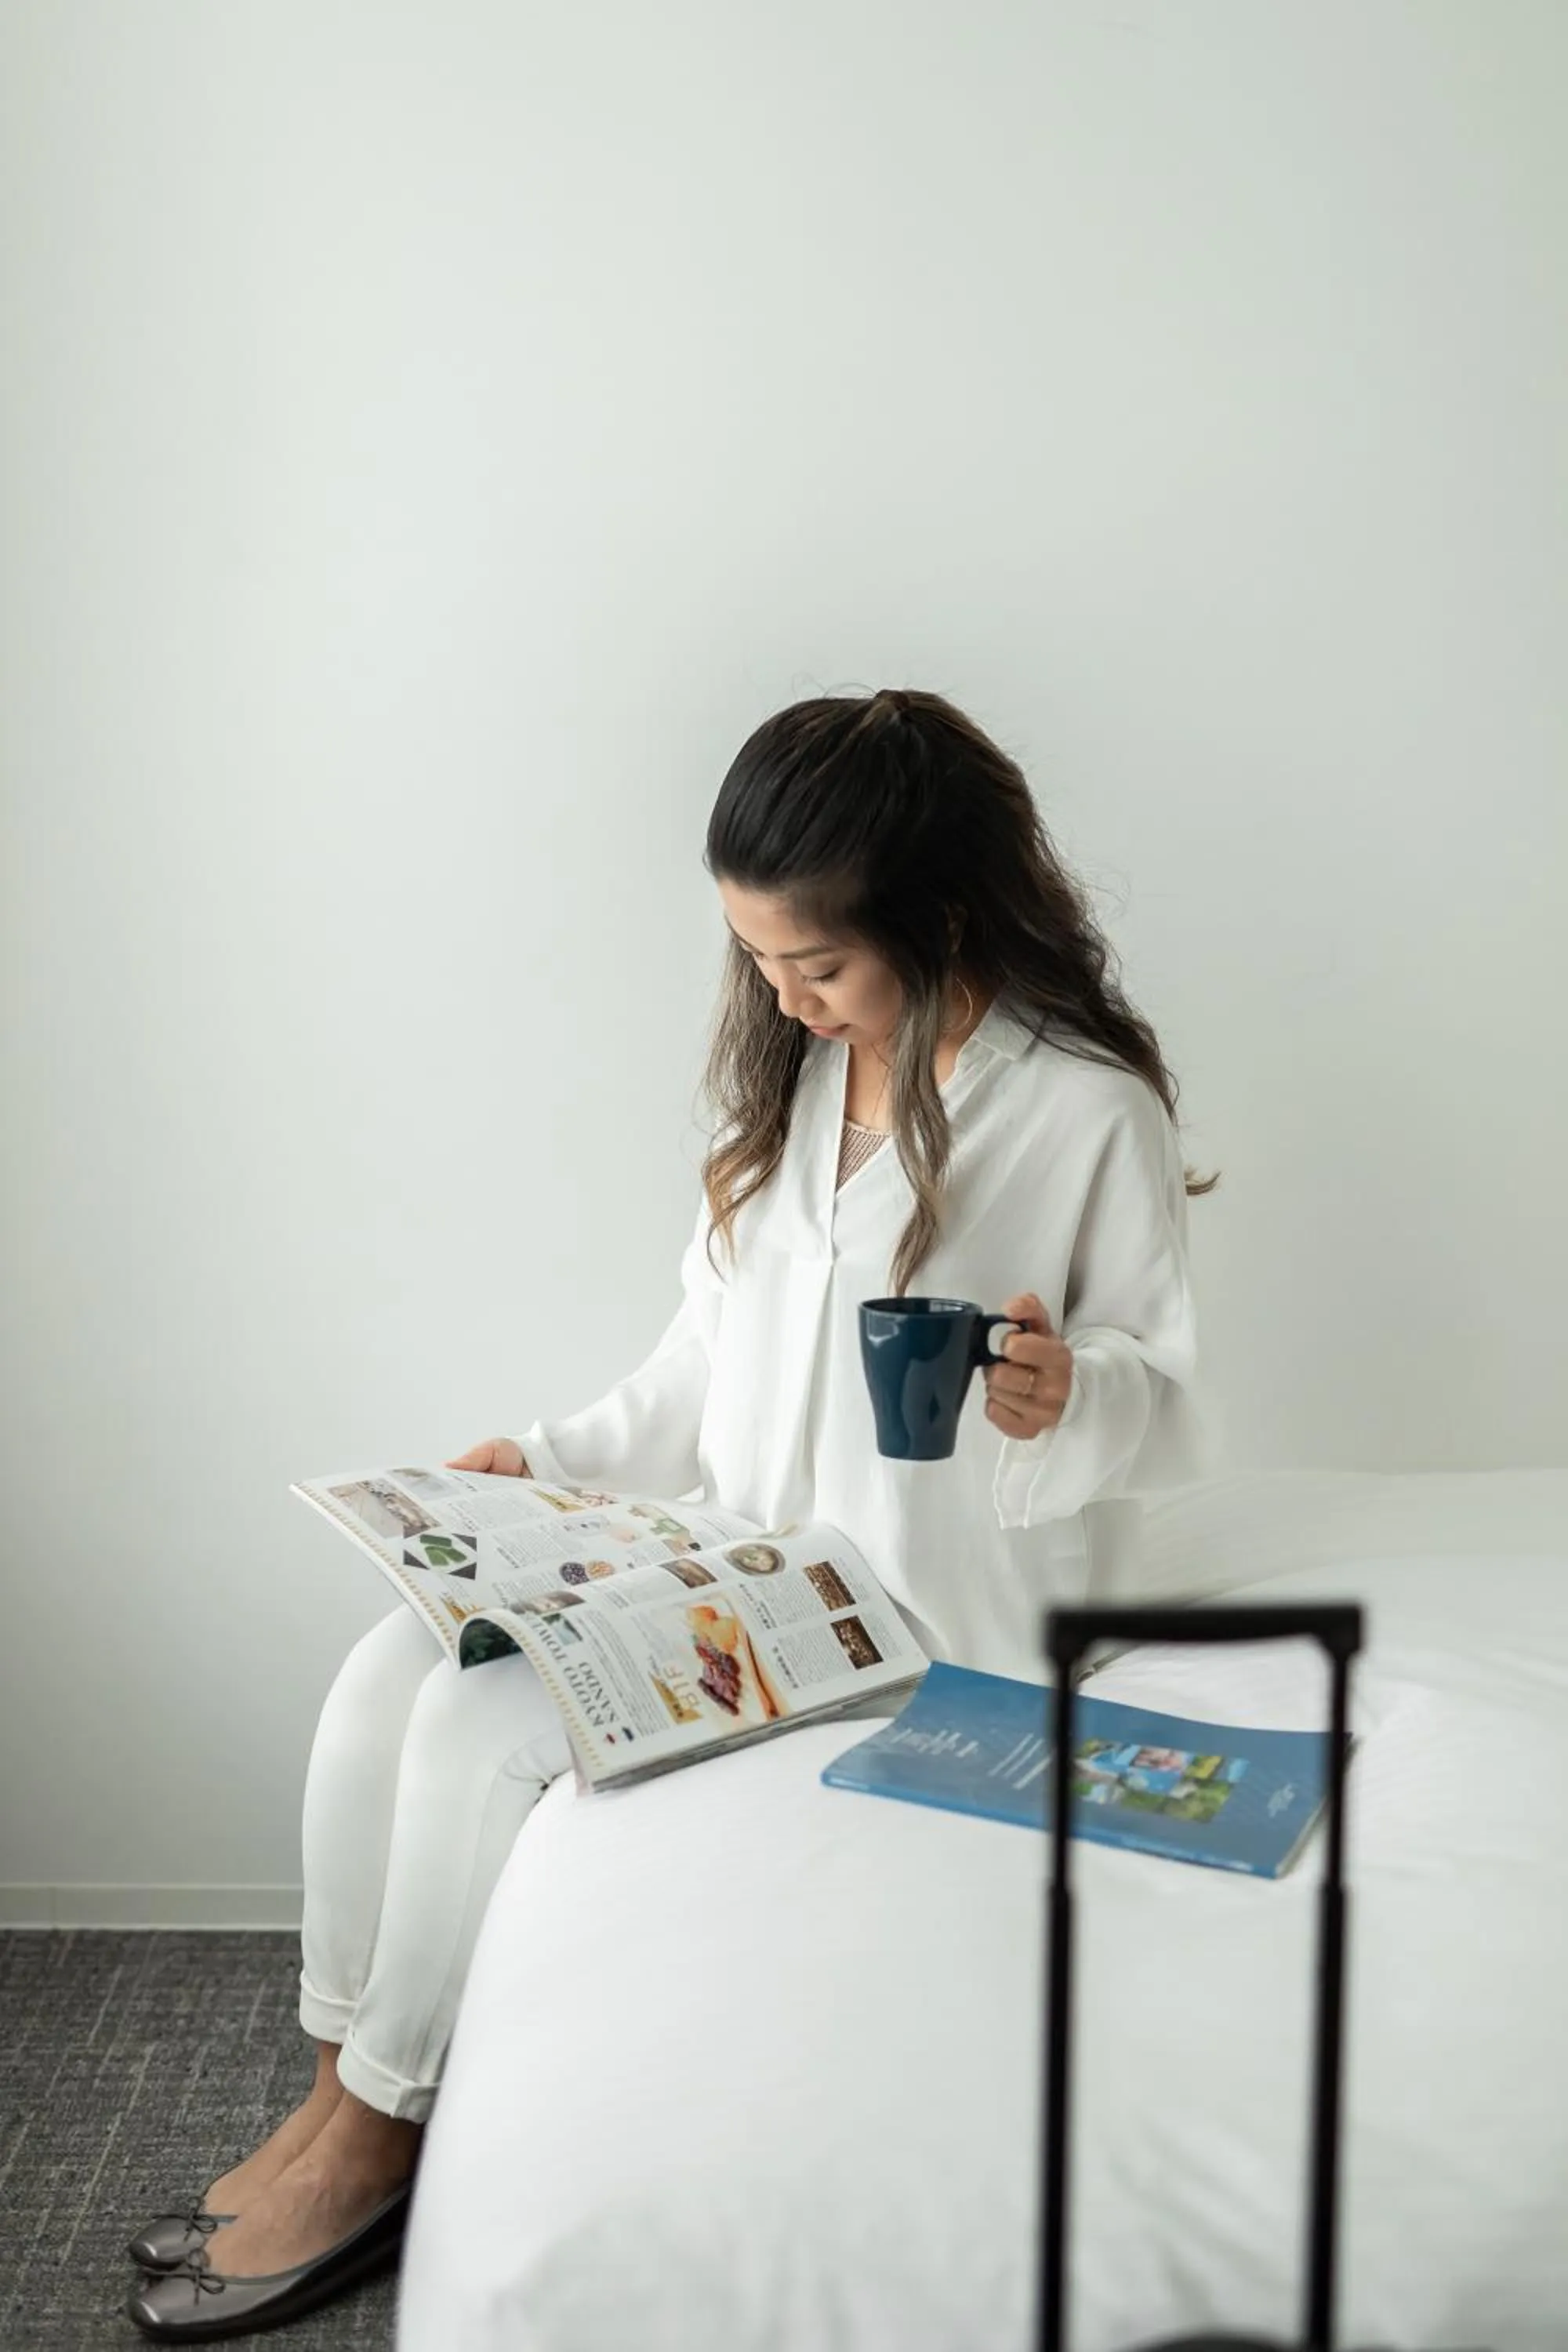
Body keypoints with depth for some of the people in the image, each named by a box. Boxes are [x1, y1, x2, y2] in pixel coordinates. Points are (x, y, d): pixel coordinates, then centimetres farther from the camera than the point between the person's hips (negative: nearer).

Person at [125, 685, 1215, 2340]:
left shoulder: (1090, 1111, -16)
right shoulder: (790, 1071, 6)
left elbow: (1159, 1408, -10)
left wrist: (1065, 1398, -32)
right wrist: (558, 1458, 2)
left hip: (931, 1611, -7)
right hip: (745, 1562, 7)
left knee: (487, 1725, -18)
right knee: (390, 1670, -11)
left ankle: (380, 2131, 4)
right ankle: (336, 2084, 4)